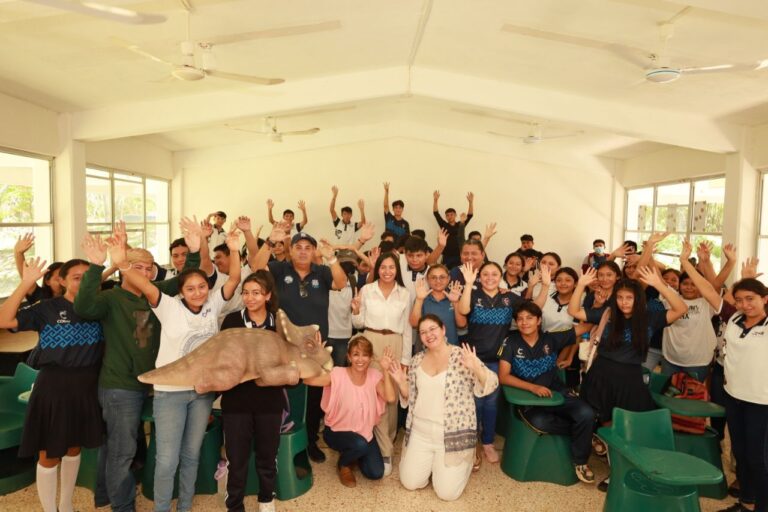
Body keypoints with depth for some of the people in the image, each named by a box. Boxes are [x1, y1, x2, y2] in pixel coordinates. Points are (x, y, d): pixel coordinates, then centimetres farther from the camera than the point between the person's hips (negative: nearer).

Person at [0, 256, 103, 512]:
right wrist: (26, 283, -28)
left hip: (87, 386, 4)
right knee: (49, 454, 9)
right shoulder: (48, 308, -9)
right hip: (54, 386, -4)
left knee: (74, 447, 20)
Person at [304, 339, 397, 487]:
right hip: (336, 431, -4)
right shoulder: (338, 374, -21)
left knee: (376, 473, -7)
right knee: (360, 444, -34)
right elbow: (307, 379, -34)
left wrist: (385, 370, -27)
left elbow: (390, 398, -26)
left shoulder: (374, 375, -10)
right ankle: (344, 463, 3)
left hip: (364, 432, 4)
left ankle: (353, 454, 25)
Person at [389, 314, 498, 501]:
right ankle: (430, 461, 32)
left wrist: (476, 368, -33)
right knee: (410, 483, 3)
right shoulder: (417, 360, 4)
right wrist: (401, 382, -7)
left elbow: (490, 386, -14)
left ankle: (464, 461, 25)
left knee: (447, 492, -5)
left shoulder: (461, 355, -10)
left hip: (453, 434, -4)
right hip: (420, 432, 4)